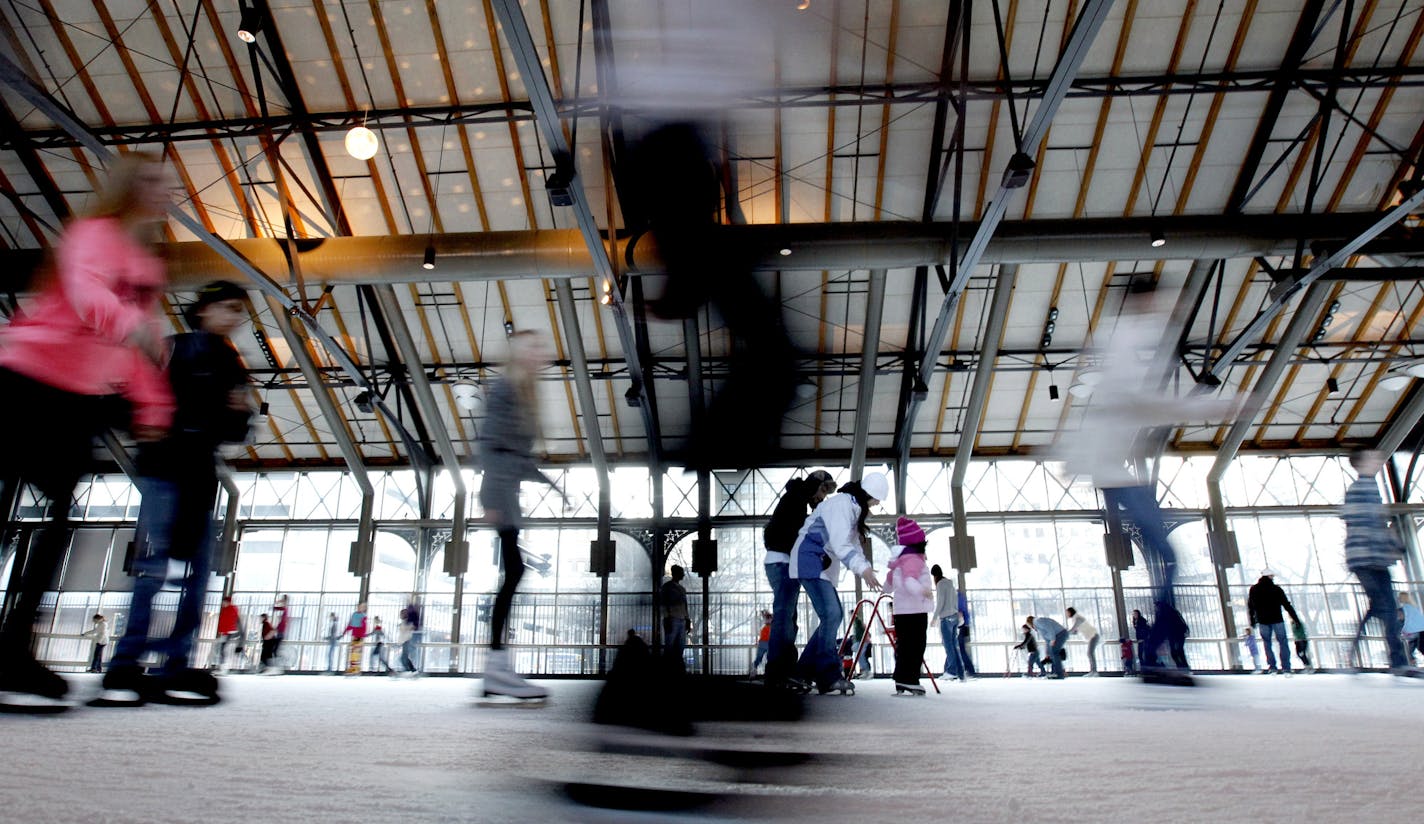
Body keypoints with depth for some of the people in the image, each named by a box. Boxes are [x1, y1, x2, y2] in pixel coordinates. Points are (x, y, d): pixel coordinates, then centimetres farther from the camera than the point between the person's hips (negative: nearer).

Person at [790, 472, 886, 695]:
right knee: (830, 613, -20)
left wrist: (866, 568, 3)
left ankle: (807, 670, 19)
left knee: (834, 614, 10)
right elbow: (840, 543, -30)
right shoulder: (841, 503, -19)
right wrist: (862, 569, -39)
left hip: (823, 565, 11)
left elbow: (853, 542, 16)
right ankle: (830, 676, -21)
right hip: (809, 561, -11)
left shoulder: (854, 507, 15)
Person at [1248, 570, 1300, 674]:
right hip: (1277, 620, -2)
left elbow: (1250, 606, 9)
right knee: (1282, 643, 4)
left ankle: (1272, 666, 2)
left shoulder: (1253, 589, 5)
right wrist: (1296, 619, 3)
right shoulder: (1277, 589, -3)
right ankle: (1286, 667, -1)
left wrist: (1252, 621, 18)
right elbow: (1287, 605, -3)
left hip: (1263, 621, 2)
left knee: (1267, 643, 10)